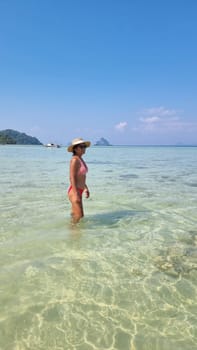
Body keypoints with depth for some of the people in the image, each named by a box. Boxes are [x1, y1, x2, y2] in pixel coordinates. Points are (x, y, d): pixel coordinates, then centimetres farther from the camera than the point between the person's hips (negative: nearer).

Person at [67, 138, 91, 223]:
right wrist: (76, 194, -25)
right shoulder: (75, 160, -16)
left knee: (81, 216, 18)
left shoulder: (81, 159, 12)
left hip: (79, 191, 10)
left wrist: (86, 188, 24)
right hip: (74, 191, -10)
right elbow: (72, 178, -21)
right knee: (78, 216, -7)